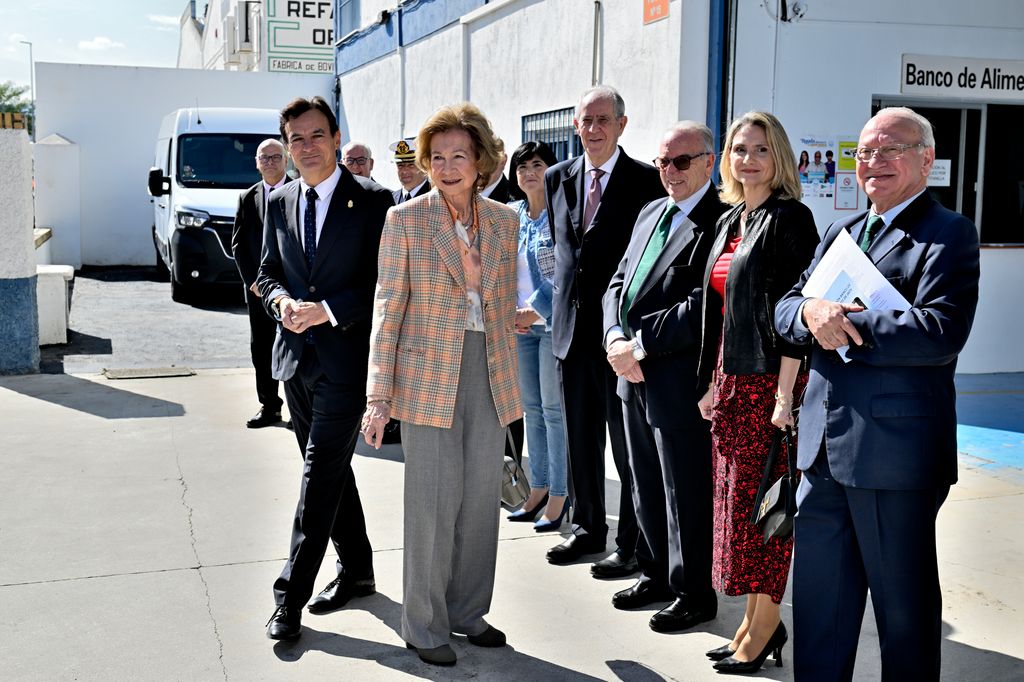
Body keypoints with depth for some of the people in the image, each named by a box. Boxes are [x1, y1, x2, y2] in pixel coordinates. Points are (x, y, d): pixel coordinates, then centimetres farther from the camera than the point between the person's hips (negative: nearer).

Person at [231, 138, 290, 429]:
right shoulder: (247, 198, 10)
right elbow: (238, 243, 9)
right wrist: (252, 281, -3)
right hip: (258, 287, 4)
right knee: (261, 349, 8)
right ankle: (269, 406, 16)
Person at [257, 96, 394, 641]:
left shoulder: (372, 201, -6)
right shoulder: (278, 202, 10)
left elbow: (384, 280, -9)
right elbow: (267, 271, 16)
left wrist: (327, 309, -18)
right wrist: (281, 300, -7)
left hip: (346, 355, -6)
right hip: (296, 353, 6)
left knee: (321, 473, -8)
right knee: (329, 469, 15)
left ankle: (292, 595, -3)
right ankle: (356, 569, 30)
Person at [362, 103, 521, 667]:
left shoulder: (503, 221, 7)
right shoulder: (405, 219, -4)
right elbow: (388, 309, -5)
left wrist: (507, 376, 13)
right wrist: (379, 396, -9)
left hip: (489, 375, 4)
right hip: (428, 376, -4)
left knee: (480, 499, 10)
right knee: (433, 504, -1)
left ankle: (467, 611, 26)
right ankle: (423, 626, 15)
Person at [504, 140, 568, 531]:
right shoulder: (510, 214, 10)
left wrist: (537, 309, -17)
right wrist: (511, 311, -1)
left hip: (555, 321, -6)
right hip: (519, 323, 6)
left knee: (554, 409, -3)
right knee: (532, 407, 11)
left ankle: (559, 496, 5)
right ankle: (538, 489, 20)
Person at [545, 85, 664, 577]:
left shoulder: (647, 181, -7)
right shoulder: (557, 178, 9)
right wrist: (565, 301, 16)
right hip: (572, 327, 6)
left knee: (628, 443, 3)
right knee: (579, 438, 15)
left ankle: (632, 543, 14)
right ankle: (588, 529, 29)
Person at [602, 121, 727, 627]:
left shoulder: (720, 223, -14)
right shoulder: (650, 214, 15)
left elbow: (702, 308, -22)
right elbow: (618, 283, 14)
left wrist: (639, 344, -18)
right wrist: (615, 338, -4)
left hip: (679, 379, -8)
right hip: (634, 376, 8)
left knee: (686, 492, 4)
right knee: (646, 488, 19)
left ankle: (693, 594, 19)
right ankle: (657, 576, 35)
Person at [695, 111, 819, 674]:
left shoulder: (789, 219, -10)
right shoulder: (730, 220, 14)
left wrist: (785, 395, -20)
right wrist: (713, 383, 15)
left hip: (769, 379, -8)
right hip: (731, 377, 8)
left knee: (760, 498, -1)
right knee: (735, 495, 11)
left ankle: (766, 626, 13)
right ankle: (753, 621, 22)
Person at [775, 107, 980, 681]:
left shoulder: (948, 234, -6)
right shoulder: (841, 234, 17)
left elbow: (941, 332, -21)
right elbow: (785, 308, 10)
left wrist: (845, 324, -17)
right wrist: (812, 313, -13)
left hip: (896, 450, -7)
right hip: (826, 445, 7)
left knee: (904, 601, 8)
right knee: (818, 593, 17)